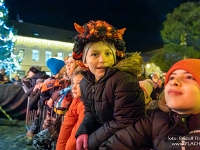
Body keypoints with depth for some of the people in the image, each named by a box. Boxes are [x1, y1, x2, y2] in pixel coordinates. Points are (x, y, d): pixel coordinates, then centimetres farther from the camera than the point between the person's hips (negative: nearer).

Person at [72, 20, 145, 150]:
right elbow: (90, 112, 8)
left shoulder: (125, 81, -25)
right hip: (104, 138, 6)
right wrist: (82, 132, -10)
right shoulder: (85, 83, -3)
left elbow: (124, 123, -24)